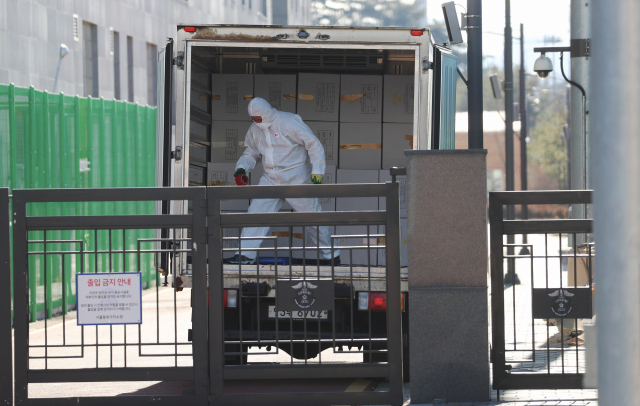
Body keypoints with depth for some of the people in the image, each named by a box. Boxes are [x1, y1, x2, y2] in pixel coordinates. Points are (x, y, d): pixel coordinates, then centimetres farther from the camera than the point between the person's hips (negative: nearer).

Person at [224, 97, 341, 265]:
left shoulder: (288, 122, -14)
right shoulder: (255, 129, 6)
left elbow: (314, 145, -12)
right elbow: (251, 153, 19)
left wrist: (317, 171, -18)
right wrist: (242, 167, -2)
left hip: (296, 179, -6)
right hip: (271, 179, 6)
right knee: (256, 211, -7)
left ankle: (331, 255, 14)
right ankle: (245, 255, -7)